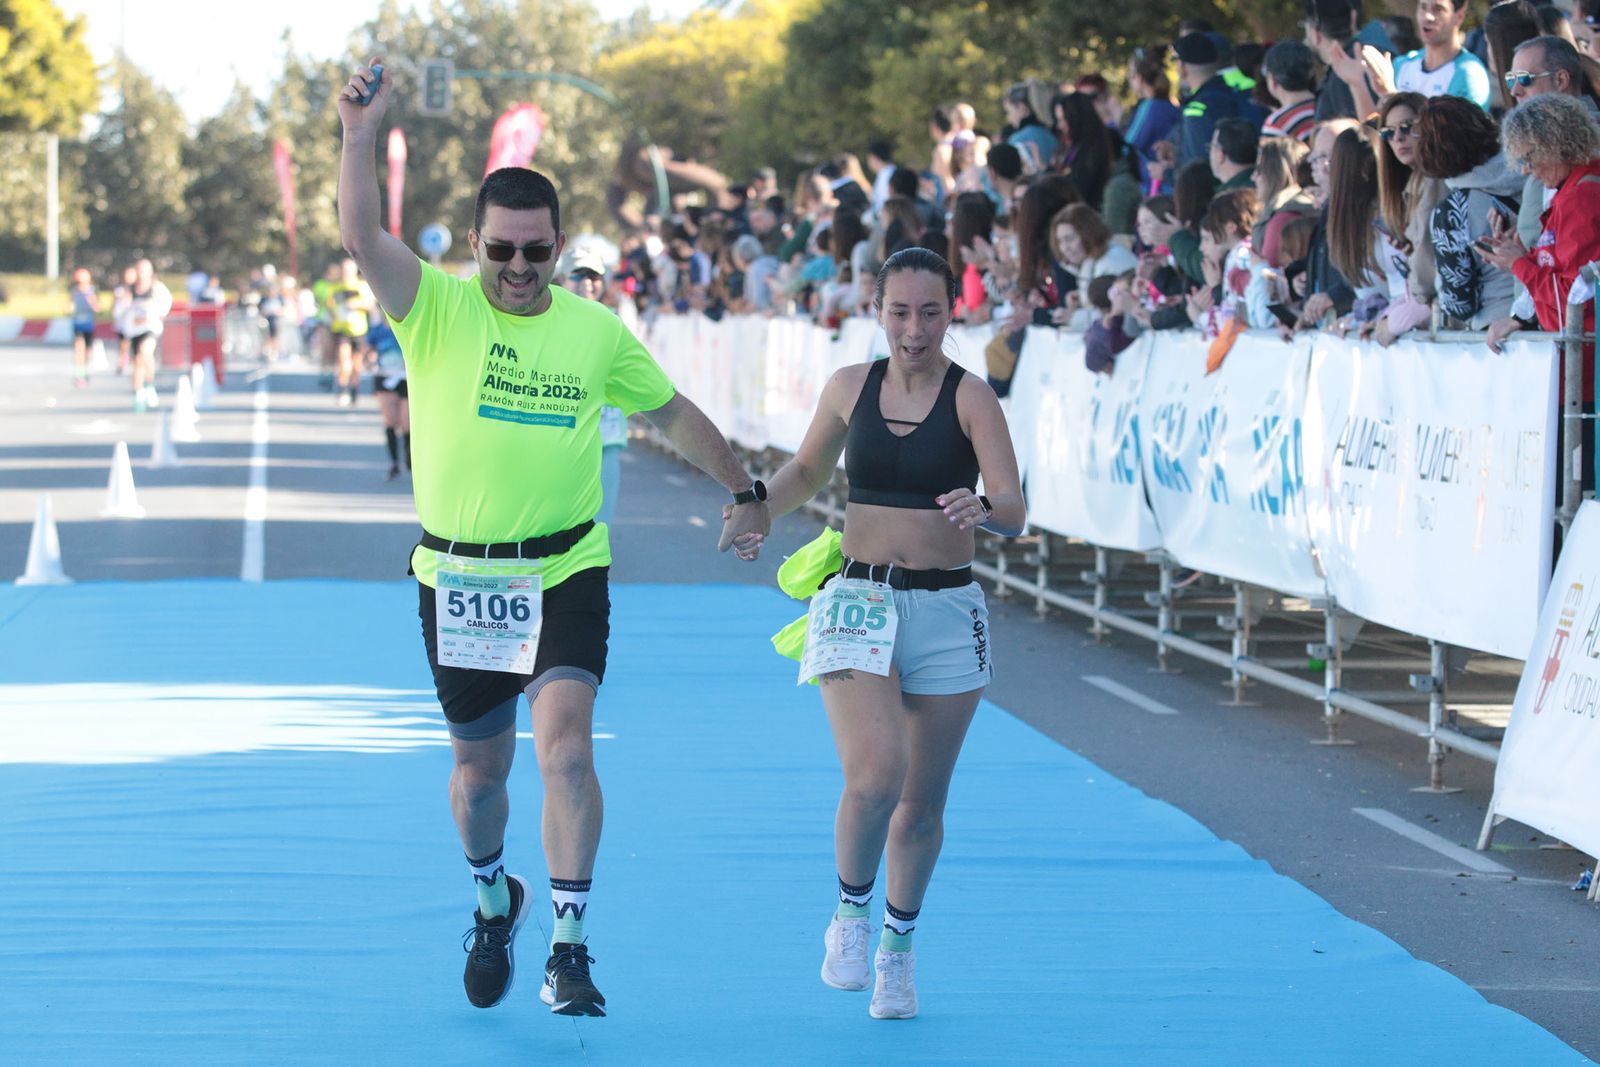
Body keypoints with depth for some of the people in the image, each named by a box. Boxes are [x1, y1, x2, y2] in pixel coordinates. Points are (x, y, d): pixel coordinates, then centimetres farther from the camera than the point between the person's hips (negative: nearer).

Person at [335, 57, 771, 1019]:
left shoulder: (598, 332, 1)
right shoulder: (437, 308, -5)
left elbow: (673, 412, 16)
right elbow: (363, 237, -21)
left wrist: (746, 489, 22)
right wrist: (363, 133, -32)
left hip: (566, 572, 0)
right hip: (456, 576, 0)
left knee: (565, 744, -20)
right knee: (481, 765, 13)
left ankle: (569, 949, -17)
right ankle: (495, 899, 43)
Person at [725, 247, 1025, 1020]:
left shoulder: (971, 398, -6)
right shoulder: (849, 387, 3)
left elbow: (1014, 510, -15)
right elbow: (807, 470, 20)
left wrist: (983, 508, -37)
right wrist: (762, 507, 1)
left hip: (945, 614, -1)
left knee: (921, 804, 7)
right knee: (873, 777, -20)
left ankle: (899, 943, 31)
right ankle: (851, 908, 9)